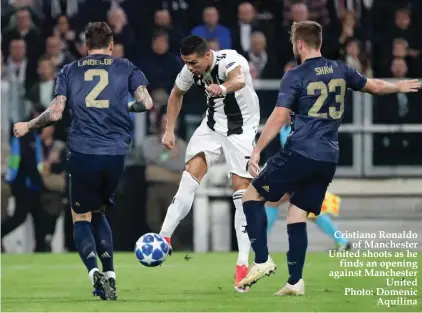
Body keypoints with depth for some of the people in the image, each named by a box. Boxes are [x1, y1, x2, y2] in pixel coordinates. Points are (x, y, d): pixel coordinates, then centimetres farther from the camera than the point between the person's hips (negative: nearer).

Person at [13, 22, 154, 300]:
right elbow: (146, 103, -2)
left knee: (81, 218, 9)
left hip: (82, 154, -1)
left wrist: (27, 127, 15)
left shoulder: (70, 71, 9)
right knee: (98, 212, 23)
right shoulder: (126, 68, 9)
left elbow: (55, 112, -1)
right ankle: (110, 275, 9)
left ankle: (94, 271, -18)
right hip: (116, 154, 1)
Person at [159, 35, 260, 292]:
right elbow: (177, 94, 12)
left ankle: (243, 264, -6)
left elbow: (239, 80, -53)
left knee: (242, 192, -9)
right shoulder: (190, 71, -9)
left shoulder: (230, 60, -28)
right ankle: (164, 238, -11)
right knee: (190, 176, -12)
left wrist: (223, 88, -75)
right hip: (213, 124, 5)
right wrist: (170, 130, 6)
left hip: (242, 128, -5)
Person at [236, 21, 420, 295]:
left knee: (253, 196, 6)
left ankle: (263, 260, -5)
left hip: (300, 153, -6)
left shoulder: (295, 77, -7)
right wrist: (399, 86, 44)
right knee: (297, 215, 11)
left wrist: (257, 151, -13)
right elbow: (374, 86, 25)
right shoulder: (340, 71, 10)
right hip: (329, 159, 6)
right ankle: (295, 281, 2)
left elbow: (279, 118, -14)